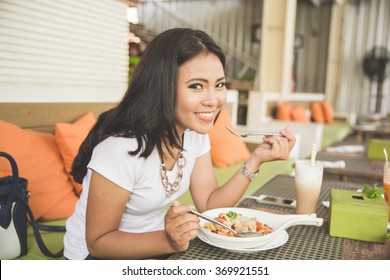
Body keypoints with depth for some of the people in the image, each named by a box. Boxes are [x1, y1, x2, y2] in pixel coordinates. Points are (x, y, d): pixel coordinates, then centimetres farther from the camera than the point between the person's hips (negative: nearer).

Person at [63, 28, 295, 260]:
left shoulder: (196, 132, -6)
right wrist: (168, 241, -36)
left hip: (158, 243, 7)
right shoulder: (122, 147, -29)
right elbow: (98, 242, -20)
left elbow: (209, 205, -6)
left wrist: (256, 160, -17)